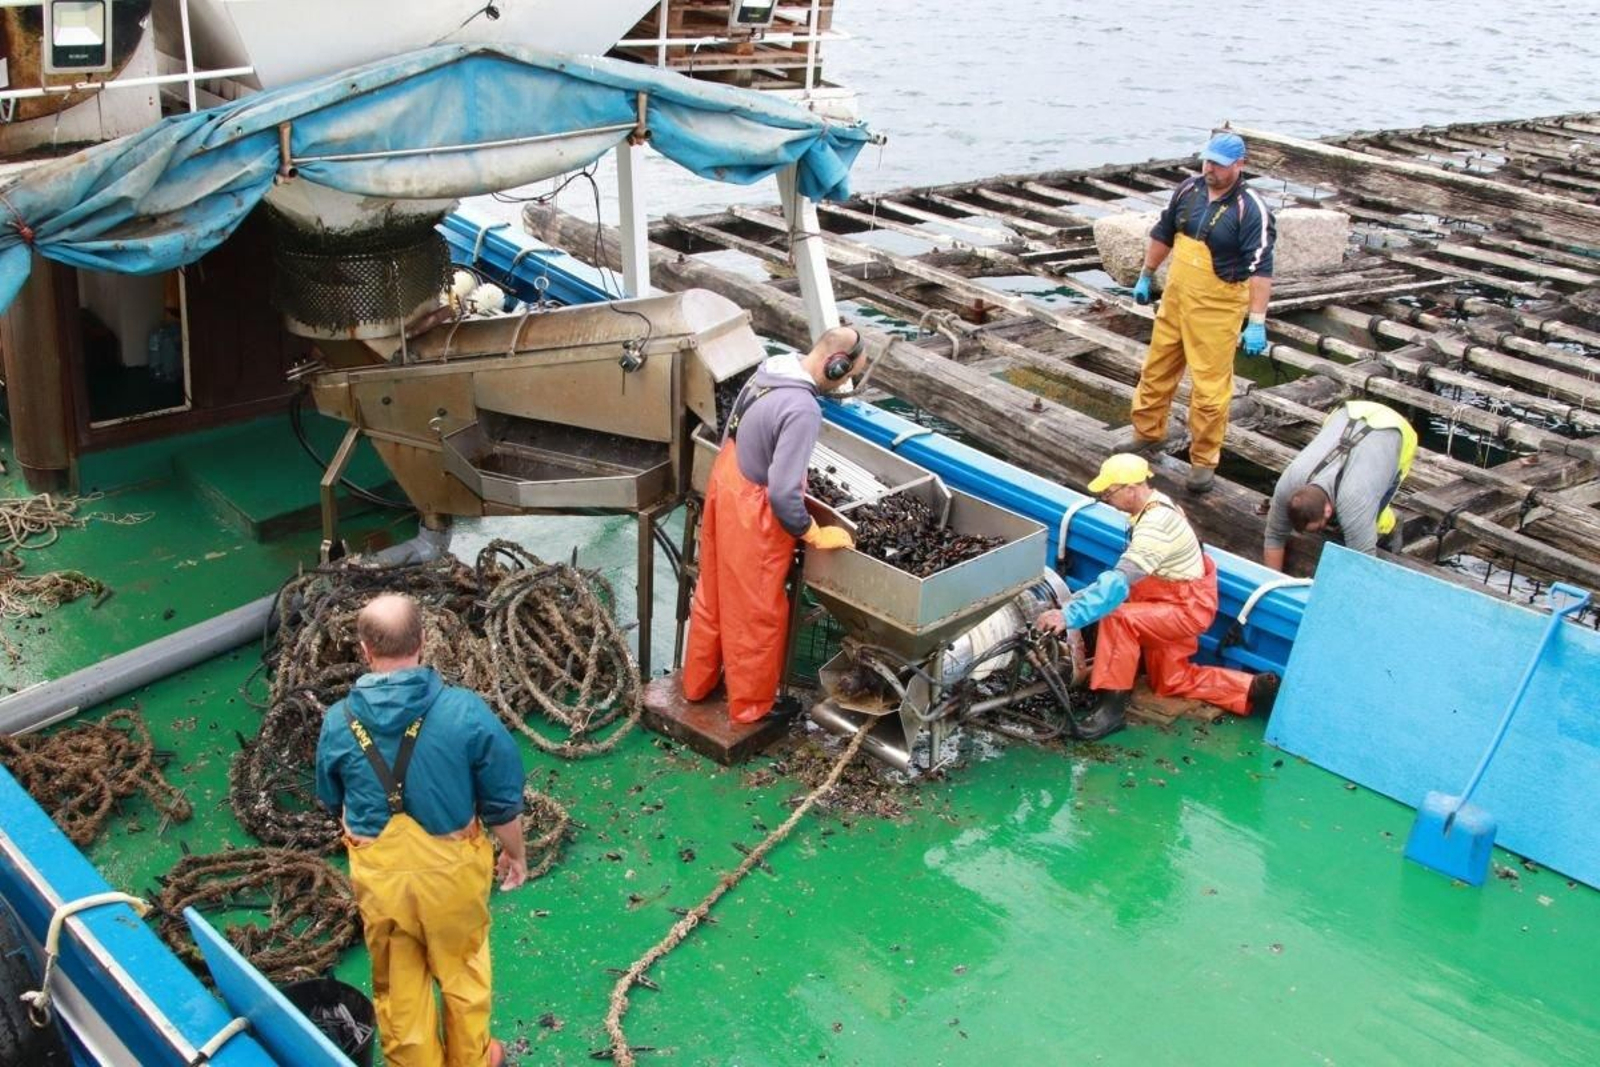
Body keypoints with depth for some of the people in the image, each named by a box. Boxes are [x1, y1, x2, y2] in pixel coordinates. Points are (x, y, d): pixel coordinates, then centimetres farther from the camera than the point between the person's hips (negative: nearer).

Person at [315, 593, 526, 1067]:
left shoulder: (339, 722, -14)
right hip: (451, 869, -1)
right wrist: (516, 853, 7)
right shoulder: (464, 711, -22)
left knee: (397, 985, 22)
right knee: (460, 970, 24)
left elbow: (332, 802, 6)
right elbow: (503, 801, -12)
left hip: (379, 874, 1)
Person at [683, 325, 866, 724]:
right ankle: (750, 706, 28)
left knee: (714, 594, 24)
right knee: (756, 613, 10)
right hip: (751, 512, -9)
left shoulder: (772, 366, -4)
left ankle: (697, 682, 42)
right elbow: (782, 493, -29)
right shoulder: (803, 410, -31)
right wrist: (814, 534, -14)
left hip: (726, 486, 9)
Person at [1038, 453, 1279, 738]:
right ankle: (1254, 689, 20)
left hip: (1188, 608, -11)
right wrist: (1079, 599, 3)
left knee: (1116, 617, -30)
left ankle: (1112, 706, -21)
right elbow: (1127, 575, 6)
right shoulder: (1155, 504, -1)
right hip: (1174, 600, 11)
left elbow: (1119, 582, -40)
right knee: (1172, 681, 19)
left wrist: (1069, 616, -43)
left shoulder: (1155, 526, -31)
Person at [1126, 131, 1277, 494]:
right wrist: (1146, 276, 21)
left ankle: (1204, 461, 12)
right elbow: (1162, 234, 17)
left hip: (1217, 309, -6)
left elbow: (1261, 268, -21)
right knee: (1155, 371, 16)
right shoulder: (1188, 190, 2)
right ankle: (1148, 434, 36)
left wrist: (1257, 323, -26)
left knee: (1210, 386, -1)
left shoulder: (1250, 209, -17)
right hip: (1174, 299, 6)